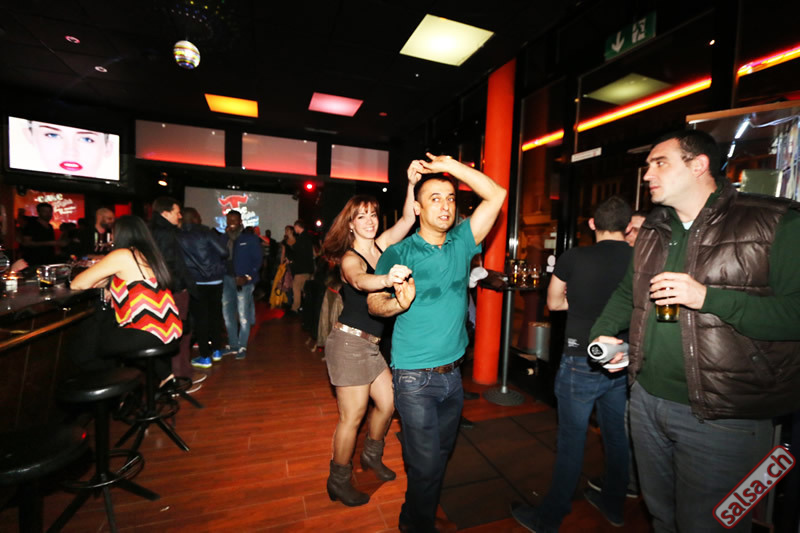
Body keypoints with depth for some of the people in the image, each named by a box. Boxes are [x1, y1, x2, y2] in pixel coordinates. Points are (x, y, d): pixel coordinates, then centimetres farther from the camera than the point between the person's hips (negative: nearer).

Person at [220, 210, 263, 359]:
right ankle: (233, 344, 25)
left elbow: (257, 260, -4)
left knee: (243, 315, -4)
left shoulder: (251, 239, -1)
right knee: (227, 312, 11)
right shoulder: (224, 238, 9)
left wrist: (247, 277, -13)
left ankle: (242, 347, 9)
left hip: (244, 281, -4)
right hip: (227, 280, 5)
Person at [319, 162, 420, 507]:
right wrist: (387, 279, -57)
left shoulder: (380, 246, 6)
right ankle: (339, 482, 26)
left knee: (388, 403, 14)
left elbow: (407, 220, -3)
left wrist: (411, 185, -16)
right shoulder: (349, 258, -14)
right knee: (352, 417, 3)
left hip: (371, 344, 7)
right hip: (349, 342, -7)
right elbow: (359, 281, -37)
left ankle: (371, 456, 40)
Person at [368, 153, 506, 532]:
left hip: (453, 373, 5)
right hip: (415, 377, -5)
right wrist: (399, 303, -28)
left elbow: (496, 195, -1)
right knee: (426, 465, 3)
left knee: (440, 454, 22)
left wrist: (452, 166, -8)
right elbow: (374, 302, -6)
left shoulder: (461, 243, 1)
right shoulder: (399, 253, -9)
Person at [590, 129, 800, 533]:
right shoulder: (653, 229, 8)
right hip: (647, 400, 6)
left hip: (723, 418, -5)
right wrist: (604, 332, 2)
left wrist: (707, 297, -26)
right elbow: (628, 292, 17)